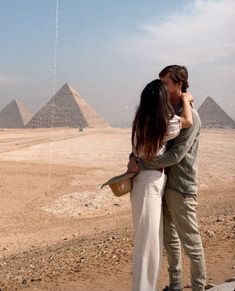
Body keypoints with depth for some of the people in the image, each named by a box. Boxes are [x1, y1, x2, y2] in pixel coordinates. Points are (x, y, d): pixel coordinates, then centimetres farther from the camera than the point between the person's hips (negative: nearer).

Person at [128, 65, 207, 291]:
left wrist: (142, 165, -20)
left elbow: (176, 155, -22)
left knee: (190, 242, 3)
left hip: (181, 187, -8)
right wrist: (134, 157, -8)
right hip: (163, 183, 8)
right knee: (170, 239, 17)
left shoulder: (190, 116, -14)